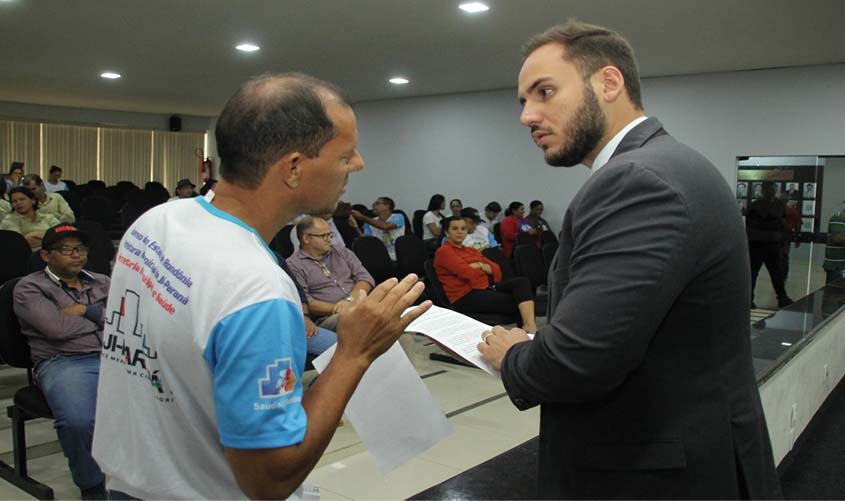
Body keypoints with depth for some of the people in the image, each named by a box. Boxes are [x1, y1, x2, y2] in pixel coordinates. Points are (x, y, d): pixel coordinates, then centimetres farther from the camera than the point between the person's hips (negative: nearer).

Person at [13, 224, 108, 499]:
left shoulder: (101, 282, 25)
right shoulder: (29, 288, 10)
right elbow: (58, 327, -7)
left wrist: (85, 310, 0)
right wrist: (104, 317, 7)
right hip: (64, 363, -3)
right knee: (78, 421, -35)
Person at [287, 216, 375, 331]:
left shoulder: (343, 253, 20)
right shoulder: (293, 265, 4)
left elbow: (365, 278, 11)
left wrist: (349, 299, -9)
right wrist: (337, 308, -15)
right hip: (328, 318, -5)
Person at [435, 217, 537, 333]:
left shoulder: (471, 250, 23)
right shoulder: (443, 252, -1)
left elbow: (497, 270, 14)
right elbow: (468, 273, -14)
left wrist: (480, 265, -4)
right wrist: (485, 271, 6)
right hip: (466, 297, -7)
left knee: (522, 282, -18)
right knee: (516, 302, -19)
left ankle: (530, 326, -35)